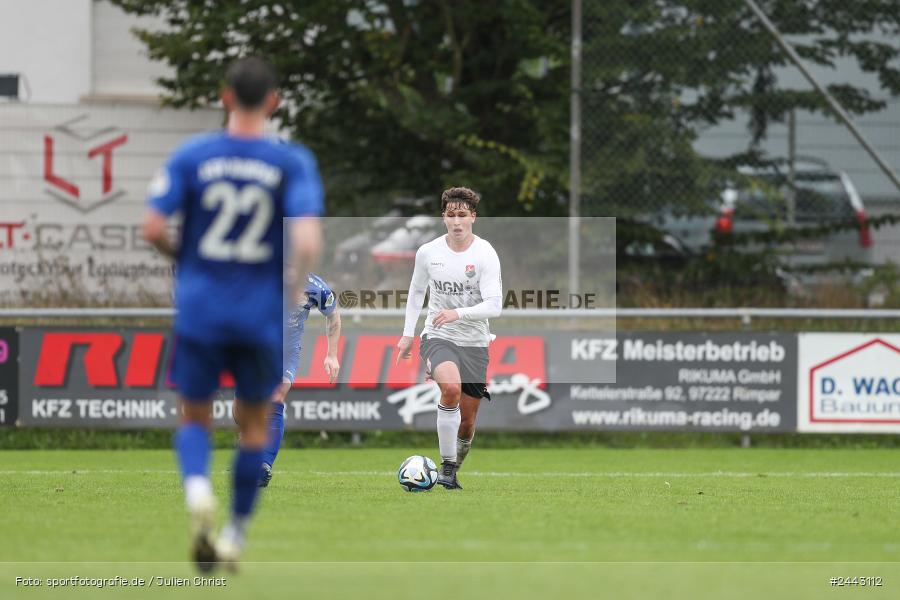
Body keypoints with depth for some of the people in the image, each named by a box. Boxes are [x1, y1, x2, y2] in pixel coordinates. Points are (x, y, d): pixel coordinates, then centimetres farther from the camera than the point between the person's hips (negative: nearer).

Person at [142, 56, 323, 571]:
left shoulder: (192, 156, -4)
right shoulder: (293, 162, -7)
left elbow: (153, 228, -8)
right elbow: (308, 241, -18)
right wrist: (294, 288, 1)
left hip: (200, 310, 0)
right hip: (264, 315, 0)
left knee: (195, 417, 14)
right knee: (255, 422, 19)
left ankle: (197, 489, -18)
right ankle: (236, 536, 22)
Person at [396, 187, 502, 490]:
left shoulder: (485, 255, -10)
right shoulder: (428, 252, -2)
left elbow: (494, 305, -17)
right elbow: (416, 291, 16)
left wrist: (458, 313, -31)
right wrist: (408, 334, 14)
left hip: (474, 343, 0)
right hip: (437, 338, 0)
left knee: (467, 422, 4)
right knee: (451, 388, -31)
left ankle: (453, 471, 32)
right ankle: (446, 466, -22)